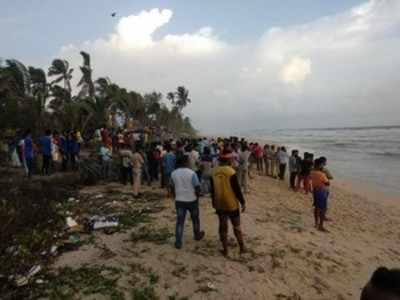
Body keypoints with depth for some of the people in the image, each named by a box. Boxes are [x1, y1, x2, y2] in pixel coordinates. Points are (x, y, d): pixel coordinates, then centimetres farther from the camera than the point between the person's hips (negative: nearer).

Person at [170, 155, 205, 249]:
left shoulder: (174, 173, -2)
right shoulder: (192, 173, -15)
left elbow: (172, 187, 7)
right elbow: (197, 187, -14)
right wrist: (197, 196, 5)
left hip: (179, 200, 2)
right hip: (192, 200, -2)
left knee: (180, 221, 6)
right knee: (195, 219, 19)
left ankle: (178, 242, 5)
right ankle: (197, 235, 37)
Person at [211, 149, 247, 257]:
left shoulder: (214, 172, -2)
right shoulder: (231, 172, -17)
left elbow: (212, 189, 7)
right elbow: (237, 189, -15)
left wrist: (213, 202, 20)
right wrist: (242, 202, -5)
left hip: (219, 204, 4)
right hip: (232, 204, -3)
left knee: (223, 227, 13)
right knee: (237, 226, 13)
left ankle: (225, 250, 21)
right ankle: (242, 247, 24)